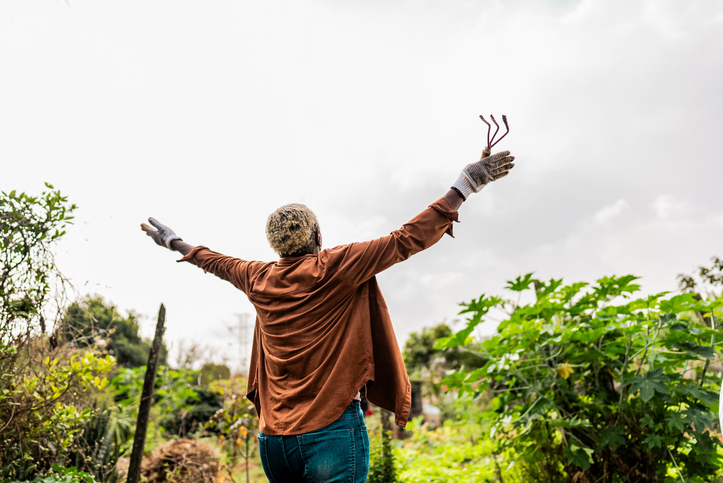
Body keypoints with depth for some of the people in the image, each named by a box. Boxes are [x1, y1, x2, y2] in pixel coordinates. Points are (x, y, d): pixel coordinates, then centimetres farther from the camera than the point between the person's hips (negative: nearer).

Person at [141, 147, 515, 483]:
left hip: (273, 439, 6)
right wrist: (465, 185, -5)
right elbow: (406, 240, -10)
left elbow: (218, 262, 26)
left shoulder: (260, 280, 8)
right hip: (331, 431, -6)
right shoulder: (337, 268, -8)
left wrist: (175, 243, 46)